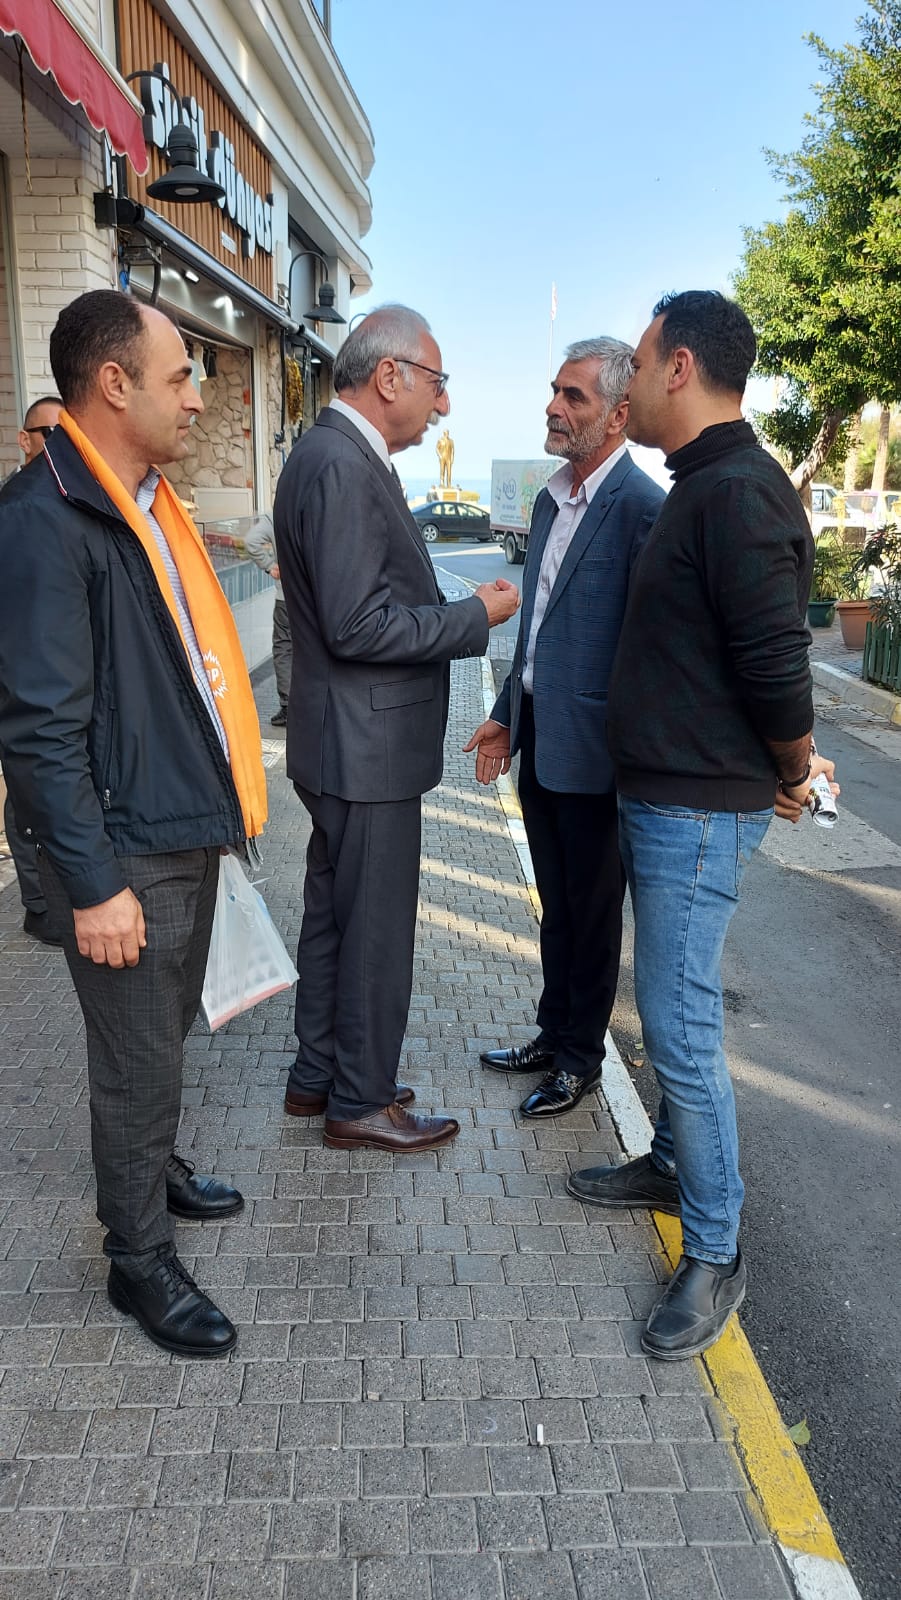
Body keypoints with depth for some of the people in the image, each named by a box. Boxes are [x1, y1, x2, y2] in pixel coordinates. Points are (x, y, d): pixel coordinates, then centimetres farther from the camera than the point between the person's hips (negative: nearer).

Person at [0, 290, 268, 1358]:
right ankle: (139, 1259, 26)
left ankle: (154, 1172, 46)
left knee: (166, 1032, 24)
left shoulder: (148, 504, 10)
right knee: (138, 1062, 6)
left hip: (188, 830, 9)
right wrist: (94, 884, -21)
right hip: (124, 854, -8)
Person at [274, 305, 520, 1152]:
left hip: (351, 742, 11)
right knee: (377, 929, 3)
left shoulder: (341, 456, 13)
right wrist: (475, 616, -15)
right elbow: (359, 627, -25)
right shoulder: (340, 465, -20)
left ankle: (318, 1076, 34)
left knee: (333, 914, 19)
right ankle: (361, 1103, 20)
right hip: (365, 745, -11)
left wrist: (455, 607, 7)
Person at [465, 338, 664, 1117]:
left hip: (590, 752, -8)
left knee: (592, 909, 9)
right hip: (539, 742, 8)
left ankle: (581, 1058, 27)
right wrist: (507, 716, 17)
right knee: (557, 903, 20)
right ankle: (554, 1033, 36)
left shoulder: (642, 507, -17)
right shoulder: (552, 500, 10)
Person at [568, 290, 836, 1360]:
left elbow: (777, 663, -24)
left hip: (699, 811, -10)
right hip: (659, 798, 10)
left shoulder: (739, 493, -20)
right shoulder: (701, 488, 13)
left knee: (681, 1030, -3)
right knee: (672, 1016, 21)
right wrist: (790, 763, 19)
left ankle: (714, 1254, 12)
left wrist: (790, 772, -8)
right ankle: (676, 1163, 39)